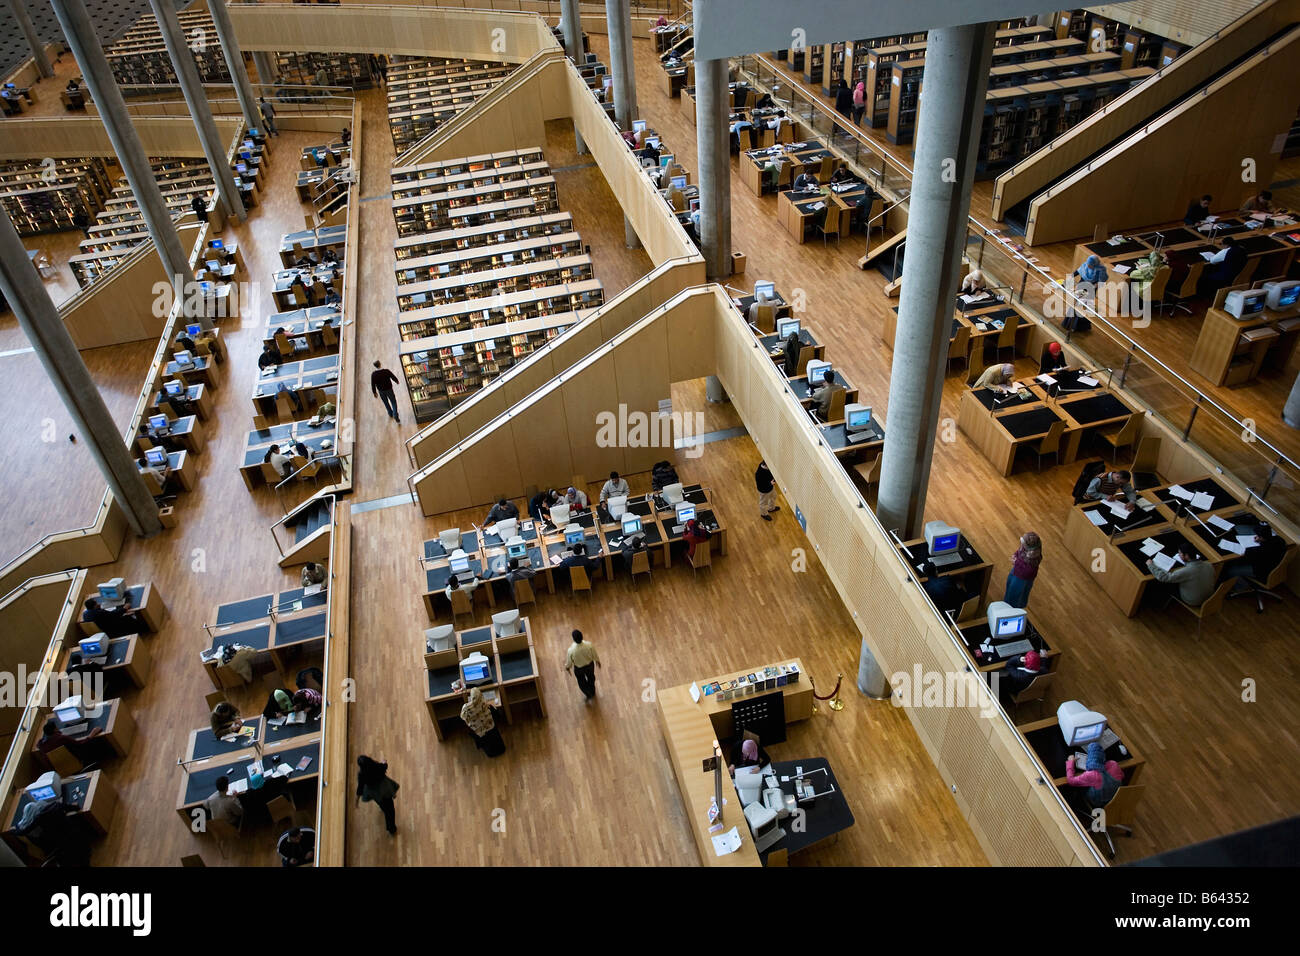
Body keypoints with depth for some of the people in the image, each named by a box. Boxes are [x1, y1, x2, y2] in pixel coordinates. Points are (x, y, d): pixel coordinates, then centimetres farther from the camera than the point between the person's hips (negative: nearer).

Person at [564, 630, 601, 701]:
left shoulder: (571, 650, -38)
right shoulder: (589, 645, -34)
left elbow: (569, 661, -17)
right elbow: (594, 655, -14)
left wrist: (567, 666, 7)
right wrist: (597, 661, 9)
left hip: (579, 668, -2)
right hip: (590, 665, 2)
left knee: (582, 682, 31)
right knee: (591, 678, 33)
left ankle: (588, 695, 54)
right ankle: (592, 692, 60)